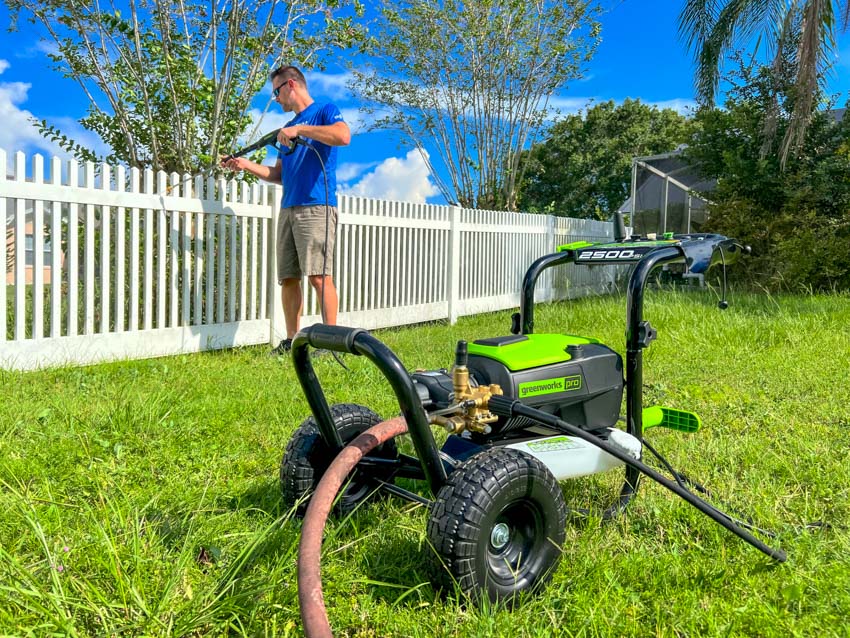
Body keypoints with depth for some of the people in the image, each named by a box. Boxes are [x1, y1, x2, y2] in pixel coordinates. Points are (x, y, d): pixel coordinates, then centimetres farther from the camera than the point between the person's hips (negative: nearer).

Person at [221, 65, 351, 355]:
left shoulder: (325, 111, 4)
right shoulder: (288, 128, 26)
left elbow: (344, 136, -19)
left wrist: (299, 129, -16)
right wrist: (247, 165, 14)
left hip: (316, 207, -7)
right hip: (287, 209, 8)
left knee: (318, 276, -15)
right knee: (288, 278, 4)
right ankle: (291, 340, 11)